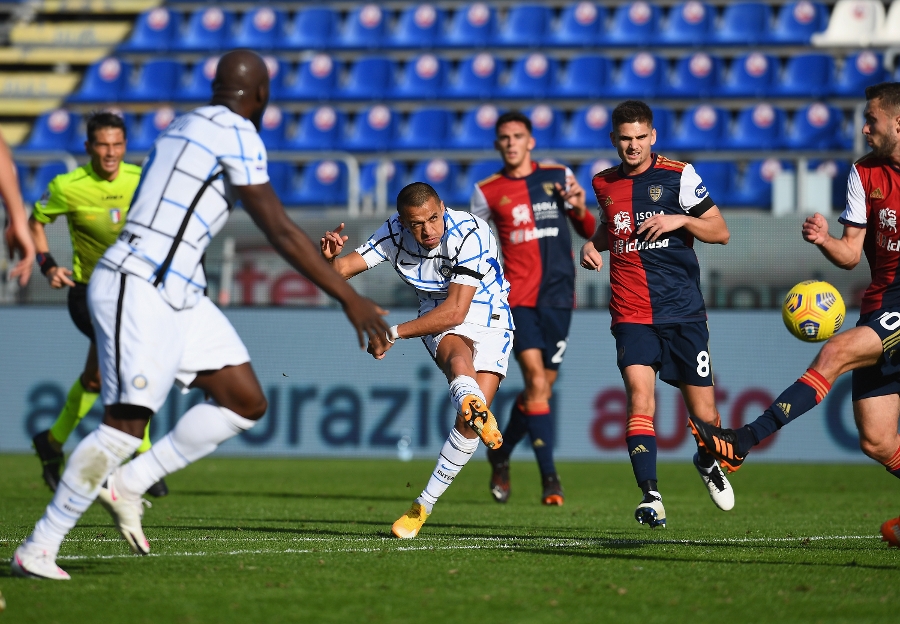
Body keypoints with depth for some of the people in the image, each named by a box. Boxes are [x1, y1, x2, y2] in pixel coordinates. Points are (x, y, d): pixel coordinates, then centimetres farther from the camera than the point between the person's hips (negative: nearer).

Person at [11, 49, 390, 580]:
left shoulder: (187, 125, 18)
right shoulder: (237, 134, -10)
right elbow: (280, 232, -14)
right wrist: (351, 300, -14)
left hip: (179, 295, 10)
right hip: (140, 290, -10)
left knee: (248, 403, 6)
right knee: (127, 425, -13)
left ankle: (129, 483, 8)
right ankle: (37, 550, -8)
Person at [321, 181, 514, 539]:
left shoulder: (469, 234, -26)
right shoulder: (393, 234, -12)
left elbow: (455, 311, -27)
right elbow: (341, 271, -12)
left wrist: (394, 334, -24)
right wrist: (330, 257, -36)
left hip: (488, 318, -2)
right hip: (438, 318, 2)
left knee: (470, 424, -16)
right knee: (458, 356, -37)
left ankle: (424, 506, -4)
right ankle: (475, 407, -69)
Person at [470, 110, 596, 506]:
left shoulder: (559, 177, 8)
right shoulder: (487, 192, 5)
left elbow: (589, 232, 13)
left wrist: (580, 209, -7)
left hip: (558, 296, 2)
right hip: (518, 297, -2)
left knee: (541, 390, 6)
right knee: (537, 382, -17)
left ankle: (500, 454, 30)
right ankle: (549, 477, -16)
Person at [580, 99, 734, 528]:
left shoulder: (678, 175, -1)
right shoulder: (604, 184, 9)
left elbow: (720, 232, 2)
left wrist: (681, 219, -14)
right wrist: (593, 245, 8)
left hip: (683, 312, -1)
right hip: (631, 314, 1)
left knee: (703, 412, 2)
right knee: (639, 394, -20)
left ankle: (708, 462, 36)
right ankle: (650, 497, -23)